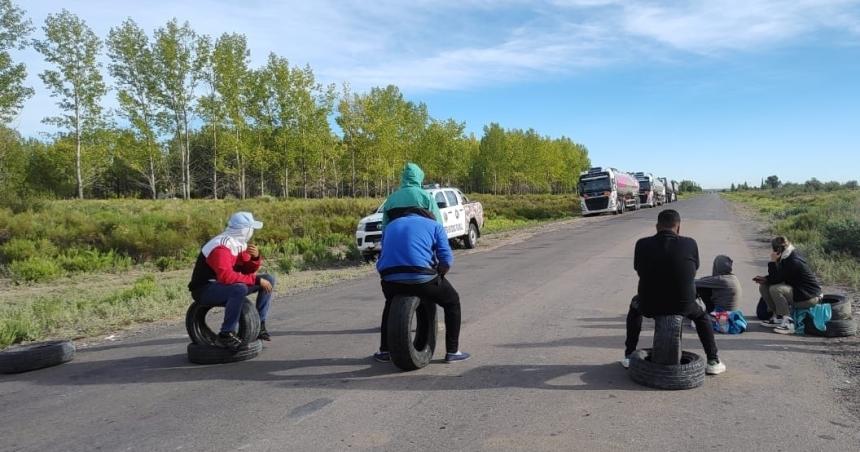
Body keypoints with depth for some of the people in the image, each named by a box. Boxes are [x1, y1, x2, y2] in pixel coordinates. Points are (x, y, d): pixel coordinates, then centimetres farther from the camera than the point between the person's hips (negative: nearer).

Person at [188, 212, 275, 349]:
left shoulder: (240, 243, 4)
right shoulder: (221, 246, -25)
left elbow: (247, 270, 8)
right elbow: (226, 276, -37)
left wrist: (255, 258, -14)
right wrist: (256, 280, -33)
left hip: (223, 285, 9)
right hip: (204, 289, -9)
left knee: (268, 280, 4)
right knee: (239, 289, -39)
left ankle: (259, 325, 8)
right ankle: (226, 334, -25)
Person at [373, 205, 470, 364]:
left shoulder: (390, 226, 28)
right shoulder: (434, 226, 16)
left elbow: (381, 262, 26)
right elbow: (446, 260, 2)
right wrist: (438, 274, 18)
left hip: (389, 281, 4)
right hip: (422, 278, -4)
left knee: (390, 304, 37)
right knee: (452, 301, 22)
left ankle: (384, 351, 35)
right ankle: (452, 351, 22)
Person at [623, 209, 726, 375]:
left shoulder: (642, 244, -6)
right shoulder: (690, 244, -7)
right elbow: (693, 273, 8)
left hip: (650, 306, 0)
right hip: (682, 305, 0)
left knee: (635, 306, 35)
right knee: (702, 315, 34)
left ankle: (629, 356, 36)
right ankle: (713, 361, 32)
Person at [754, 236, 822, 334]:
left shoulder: (792, 262, -26)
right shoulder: (786, 257, 3)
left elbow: (776, 280, -22)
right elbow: (778, 277, 12)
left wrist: (773, 261, -23)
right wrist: (765, 279, -5)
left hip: (809, 296, -10)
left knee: (775, 289, -30)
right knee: (763, 287, 4)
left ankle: (788, 322, -23)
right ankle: (777, 317, 8)